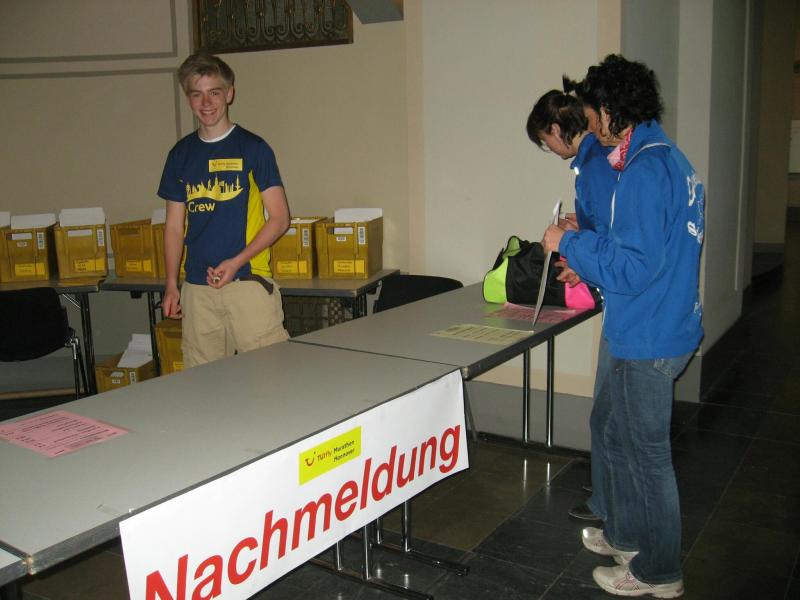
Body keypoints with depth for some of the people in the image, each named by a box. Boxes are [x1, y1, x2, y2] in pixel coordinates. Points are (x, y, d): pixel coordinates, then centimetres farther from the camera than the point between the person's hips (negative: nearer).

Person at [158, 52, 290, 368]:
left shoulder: (253, 148, 0)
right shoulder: (181, 154, 12)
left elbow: (279, 218, -2)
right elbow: (174, 225, 16)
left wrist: (237, 262, -13)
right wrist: (171, 284, 9)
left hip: (248, 280, -4)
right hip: (197, 286, 4)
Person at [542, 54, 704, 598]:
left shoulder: (646, 170, -22)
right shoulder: (671, 158, 10)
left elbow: (633, 268, -25)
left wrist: (570, 244, -14)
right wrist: (586, 251, 17)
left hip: (648, 340, -10)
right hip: (664, 326, 10)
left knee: (647, 452, 5)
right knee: (612, 429, 23)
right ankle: (626, 534, 40)